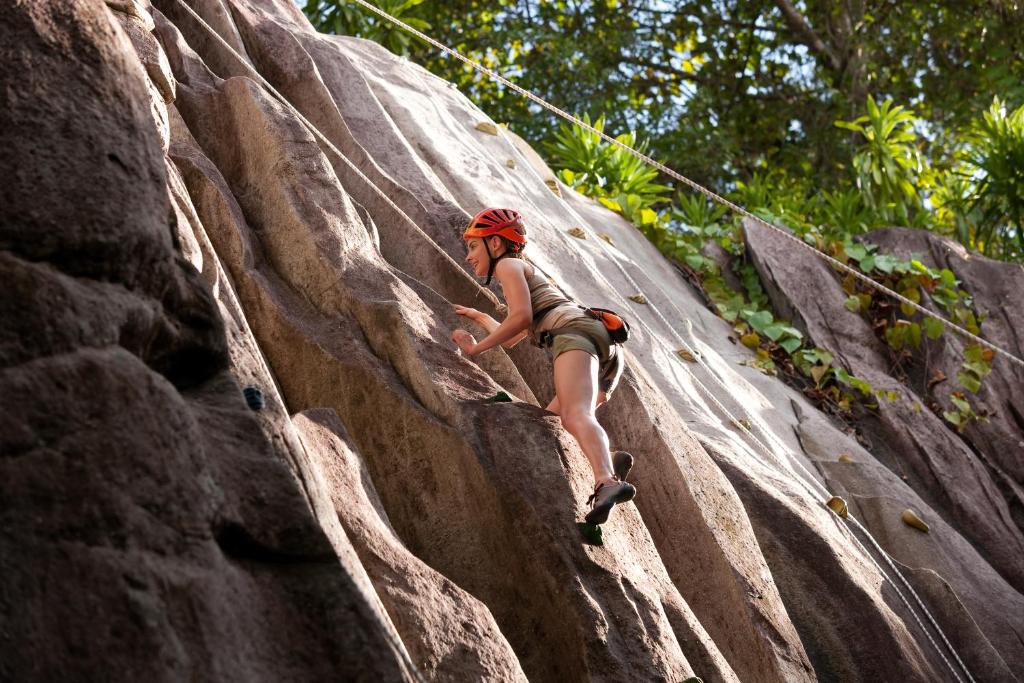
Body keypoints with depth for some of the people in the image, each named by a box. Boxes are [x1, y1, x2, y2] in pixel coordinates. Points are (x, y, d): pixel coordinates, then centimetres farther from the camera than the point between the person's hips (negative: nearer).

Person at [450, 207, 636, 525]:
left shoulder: (508, 264, 13)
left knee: (575, 417, -32)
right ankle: (608, 460, -10)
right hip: (608, 355, 9)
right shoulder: (530, 273, 40)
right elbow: (510, 338, 52)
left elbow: (521, 317, -5)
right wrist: (478, 316, 67)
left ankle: (607, 483, -60)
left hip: (576, 332, -9)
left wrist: (475, 348, 3)